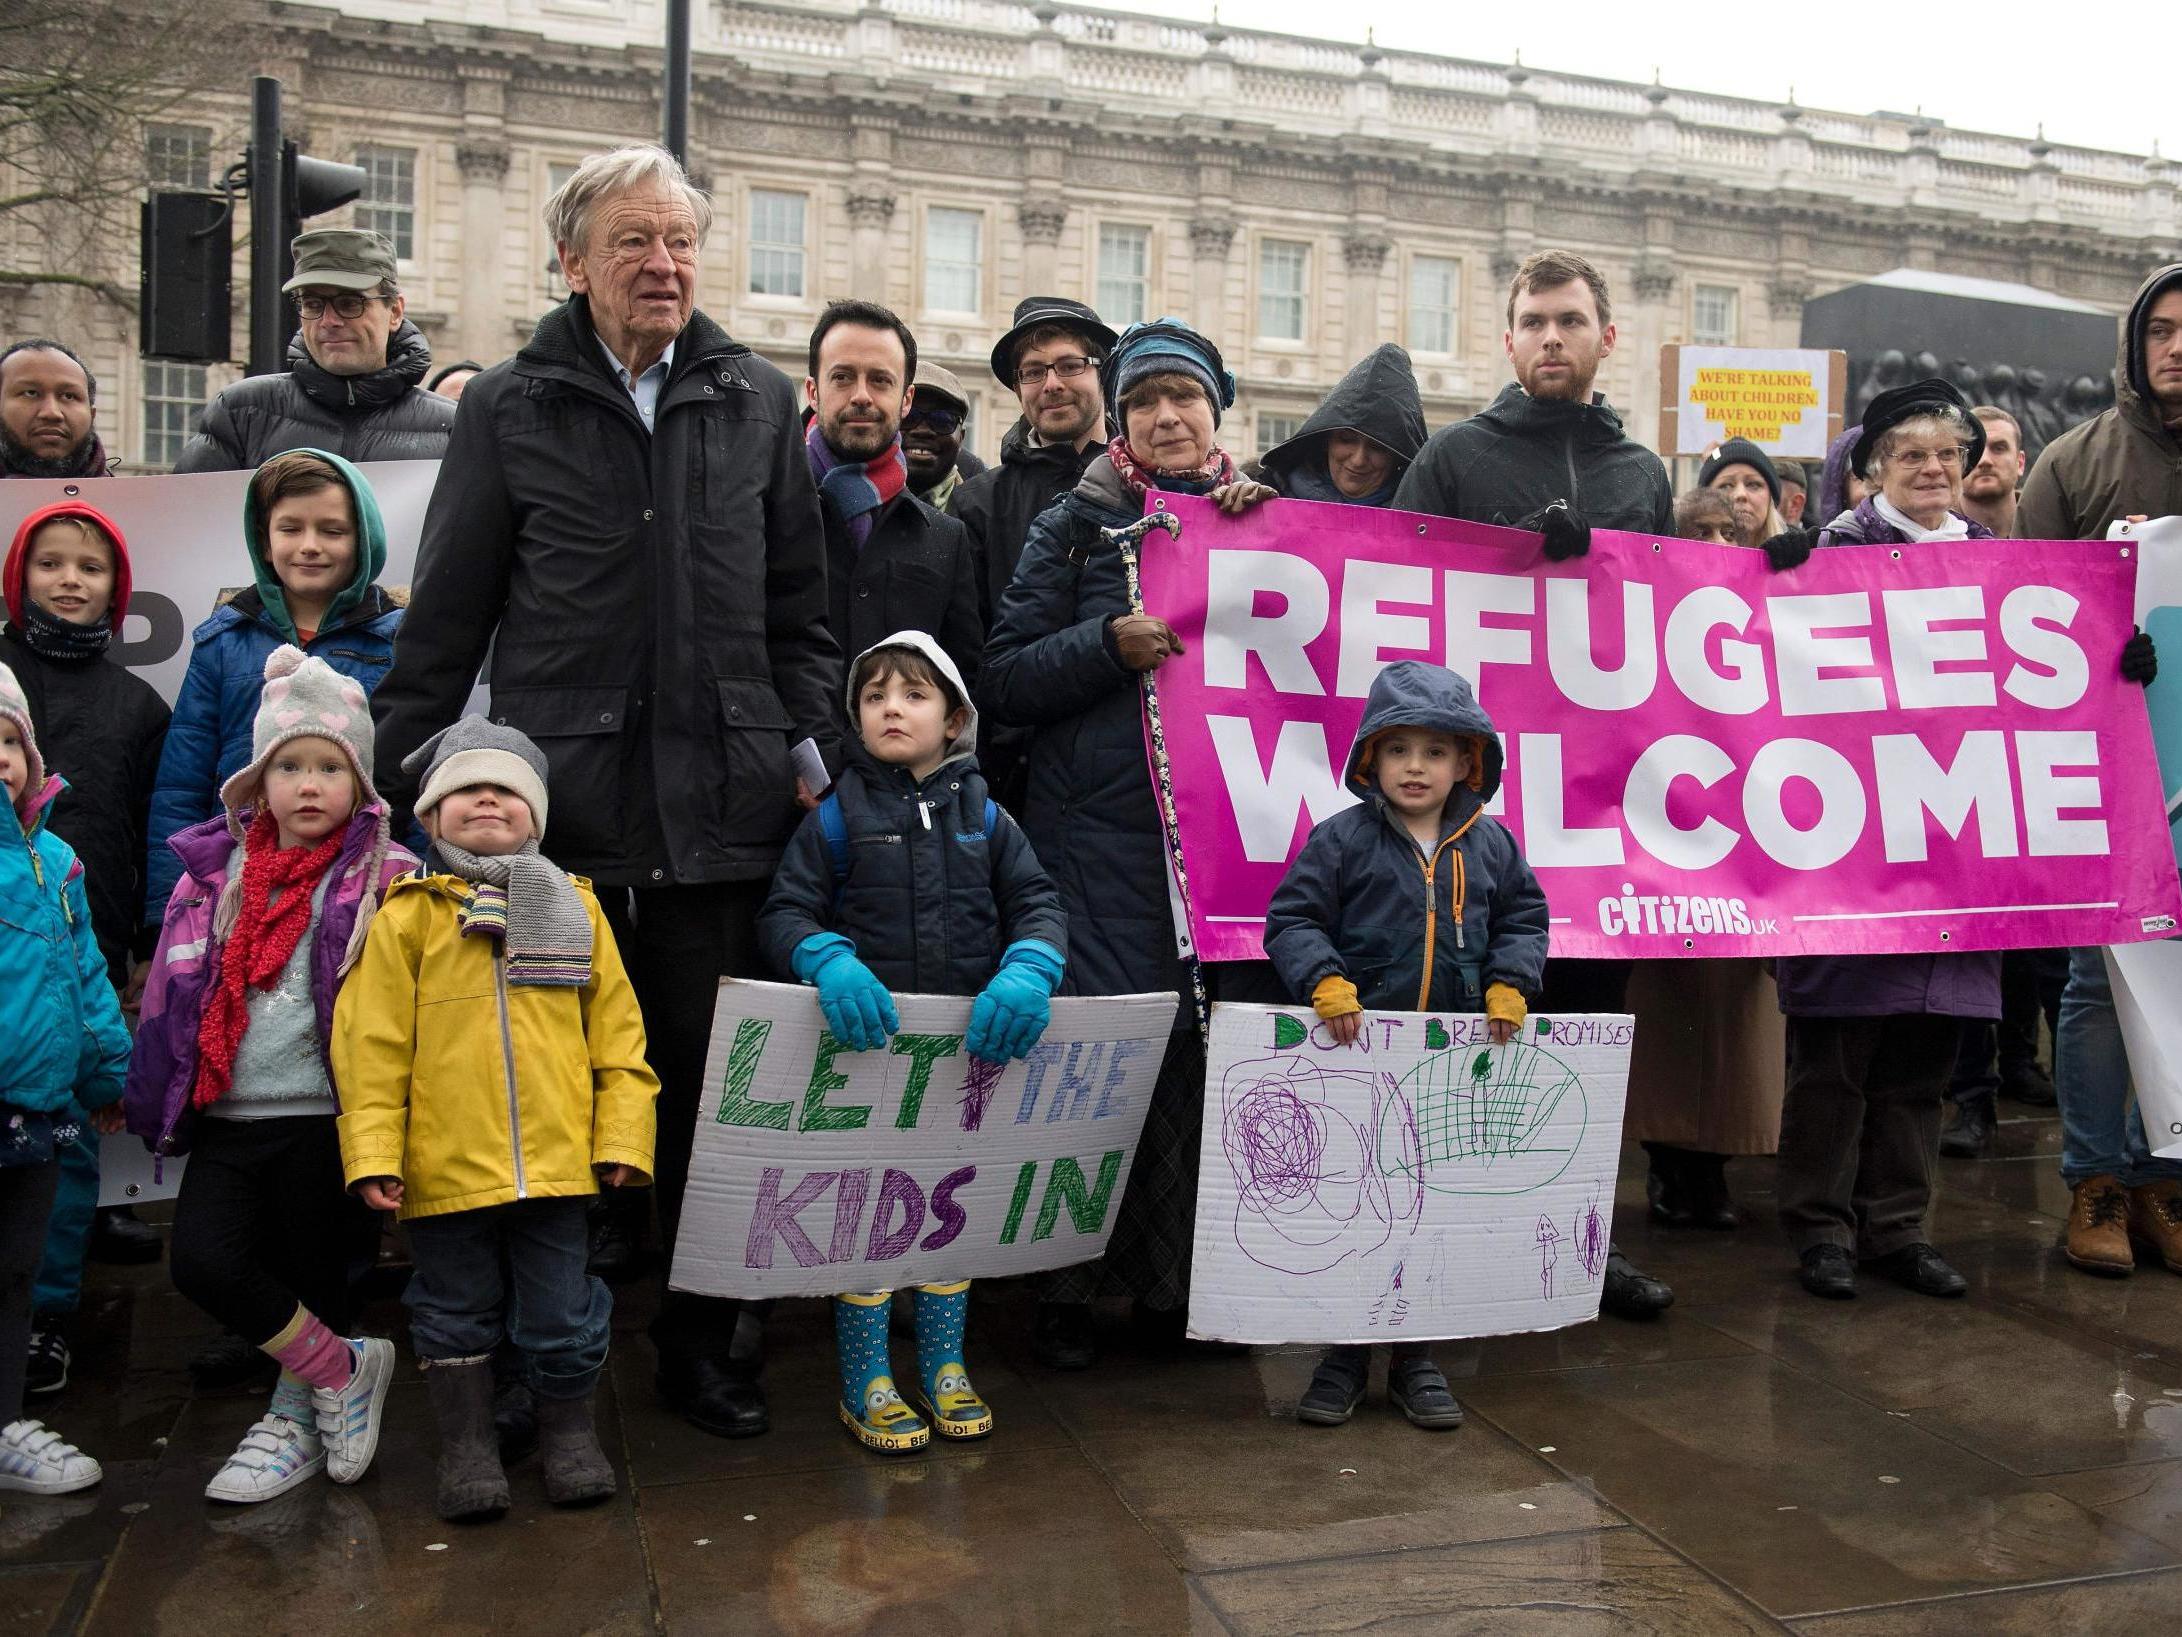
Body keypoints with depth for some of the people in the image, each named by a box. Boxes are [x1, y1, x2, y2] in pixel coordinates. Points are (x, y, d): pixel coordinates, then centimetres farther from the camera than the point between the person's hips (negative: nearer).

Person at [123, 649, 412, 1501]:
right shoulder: (215, 873, 9)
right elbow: (172, 992, 15)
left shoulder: (385, 879, -3)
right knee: (202, 1260, -10)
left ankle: (298, 1419, 29)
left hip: (323, 1118, -3)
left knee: (312, 1276, 4)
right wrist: (154, 1098, 13)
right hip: (226, 1117, 4)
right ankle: (342, 1372, 9)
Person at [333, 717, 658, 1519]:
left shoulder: (573, 908, 7)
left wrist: (621, 1137, 1)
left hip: (557, 1161, 1)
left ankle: (570, 1434, 31)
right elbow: (371, 1042, -3)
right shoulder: (408, 916, 1)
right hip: (444, 1167, -1)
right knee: (458, 1315, 14)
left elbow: (617, 1032, 6)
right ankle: (467, 1445, 31)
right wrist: (372, 1152, -9)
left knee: (560, 1314, 11)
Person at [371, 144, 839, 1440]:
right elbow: (446, 620, 8)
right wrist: (399, 777, 5)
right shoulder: (509, 409, 7)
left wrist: (813, 750, 4)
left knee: (710, 1083, 7)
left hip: (719, 806, 1)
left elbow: (801, 613, 12)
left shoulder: (760, 404, 10)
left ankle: (704, 1337, 24)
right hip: (555, 800, 0)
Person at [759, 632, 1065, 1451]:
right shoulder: (836, 818, -1)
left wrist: (1028, 971, -20)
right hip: (866, 1042, -2)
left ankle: (943, 1369, 29)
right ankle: (865, 1383, 19)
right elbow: (785, 912, -6)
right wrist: (830, 961, -26)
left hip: (967, 1046, 3)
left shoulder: (984, 817, 6)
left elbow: (1037, 904, 1)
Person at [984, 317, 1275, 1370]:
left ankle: (1178, 1279, 16)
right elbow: (1004, 678, 2)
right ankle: (1067, 1286, 9)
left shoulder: (1259, 520, 16)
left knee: (1206, 1043, 1)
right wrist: (1110, 643, -13)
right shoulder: (1078, 523, 8)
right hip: (1101, 827, -2)